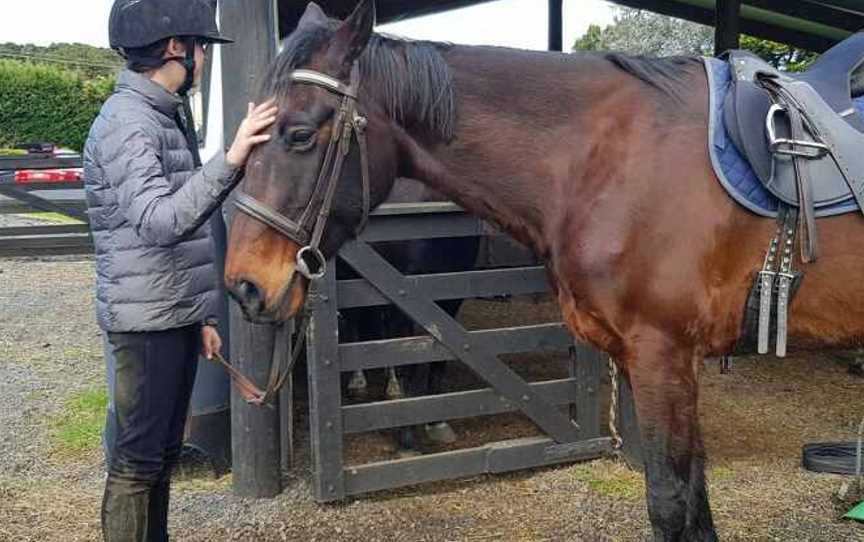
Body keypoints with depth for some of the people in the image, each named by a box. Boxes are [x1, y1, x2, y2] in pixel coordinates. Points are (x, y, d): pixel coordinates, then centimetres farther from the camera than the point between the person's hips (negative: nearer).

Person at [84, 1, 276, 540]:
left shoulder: (169, 117, 13)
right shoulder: (127, 122, -16)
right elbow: (158, 221, -31)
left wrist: (203, 313, 18)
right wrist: (230, 161, -41)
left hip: (178, 315, 9)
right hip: (147, 320, -9)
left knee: (164, 451, 17)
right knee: (137, 458, 0)